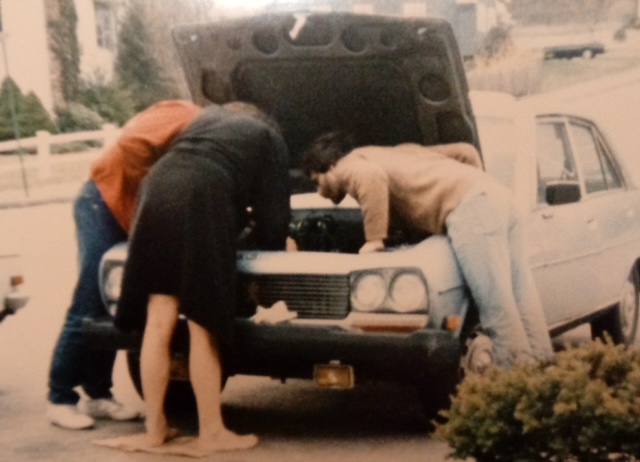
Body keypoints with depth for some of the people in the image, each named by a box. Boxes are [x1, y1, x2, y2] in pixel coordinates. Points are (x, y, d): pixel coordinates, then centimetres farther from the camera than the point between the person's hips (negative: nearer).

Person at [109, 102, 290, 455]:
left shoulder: (207, 117, 37)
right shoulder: (269, 138, 23)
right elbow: (272, 208, 17)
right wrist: (271, 252, 32)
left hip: (158, 190, 5)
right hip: (202, 200, -5)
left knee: (158, 322, 8)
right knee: (203, 325, 0)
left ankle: (154, 431, 14)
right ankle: (211, 434, 8)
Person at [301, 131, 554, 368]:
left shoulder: (347, 166, 10)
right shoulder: (399, 153, 34)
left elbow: (371, 176, -17)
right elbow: (465, 151, 31)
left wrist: (374, 239, -10)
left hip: (470, 209, -9)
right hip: (498, 196, 9)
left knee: (498, 310, -10)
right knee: (524, 303, 6)